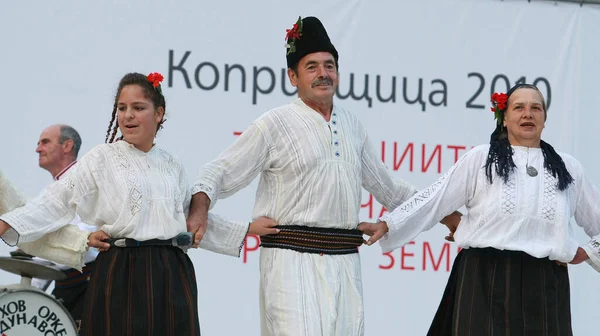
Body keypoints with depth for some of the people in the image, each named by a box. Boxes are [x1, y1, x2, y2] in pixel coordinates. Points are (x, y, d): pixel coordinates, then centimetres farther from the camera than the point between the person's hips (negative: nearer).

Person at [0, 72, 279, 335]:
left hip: (172, 276, 4)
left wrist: (247, 231, 22)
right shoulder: (102, 159, 2)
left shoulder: (171, 166, 15)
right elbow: (57, 202, -5)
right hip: (122, 276, -4)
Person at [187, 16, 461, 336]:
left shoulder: (351, 126, 15)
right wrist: (199, 209, -21)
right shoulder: (276, 124, -1)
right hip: (294, 258, -5)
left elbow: (386, 188, 27)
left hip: (345, 260, 5)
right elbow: (219, 172, -1)